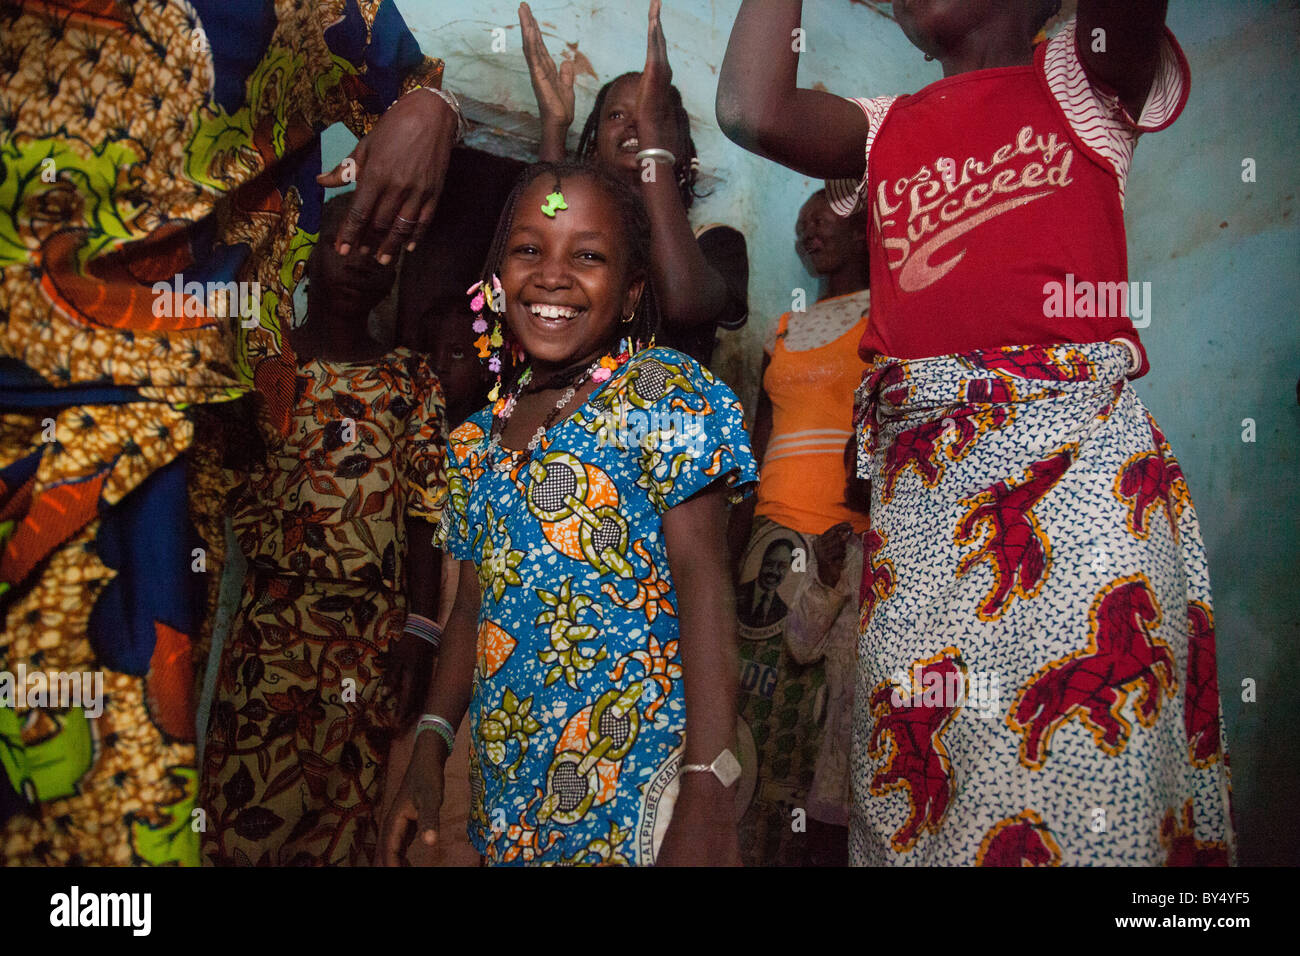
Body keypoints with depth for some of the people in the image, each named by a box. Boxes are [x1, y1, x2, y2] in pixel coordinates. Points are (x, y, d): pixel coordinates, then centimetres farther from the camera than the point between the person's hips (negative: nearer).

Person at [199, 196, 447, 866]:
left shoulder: (410, 378, 8)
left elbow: (423, 514, 3)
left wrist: (419, 632, -4)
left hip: (372, 642, 1)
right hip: (257, 635, 0)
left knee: (349, 821, 4)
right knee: (245, 818, -1)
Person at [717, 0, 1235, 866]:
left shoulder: (1083, 81, 12)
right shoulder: (886, 132, 21)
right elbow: (754, 112, 1)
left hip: (1071, 454, -3)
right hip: (916, 483, 4)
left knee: (1086, 766, -5)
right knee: (909, 804, 4)